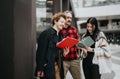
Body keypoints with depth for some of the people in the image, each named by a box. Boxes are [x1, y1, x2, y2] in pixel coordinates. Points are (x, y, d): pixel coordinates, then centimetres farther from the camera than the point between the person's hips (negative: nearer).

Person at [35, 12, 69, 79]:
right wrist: (40, 69, -19)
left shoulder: (59, 35, 13)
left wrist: (64, 53, -1)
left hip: (56, 65, 8)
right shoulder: (46, 33, -12)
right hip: (47, 68, -8)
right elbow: (40, 52, -16)